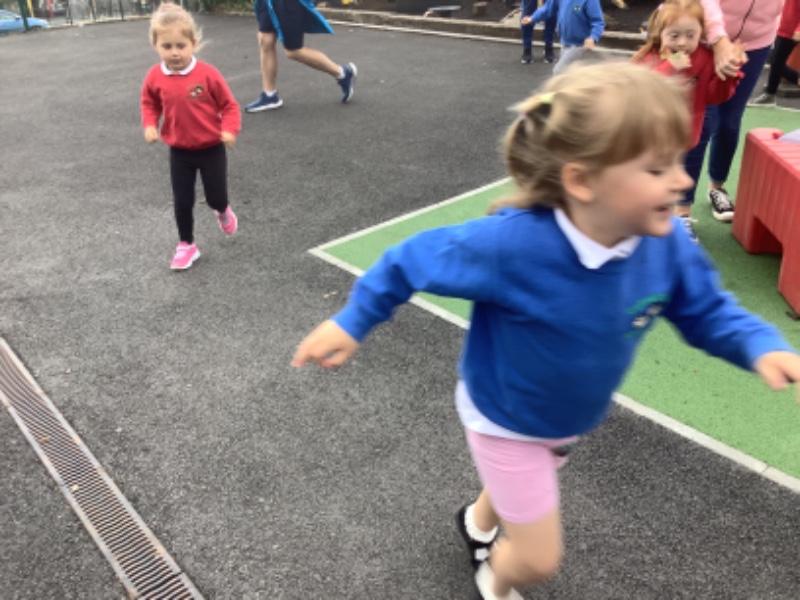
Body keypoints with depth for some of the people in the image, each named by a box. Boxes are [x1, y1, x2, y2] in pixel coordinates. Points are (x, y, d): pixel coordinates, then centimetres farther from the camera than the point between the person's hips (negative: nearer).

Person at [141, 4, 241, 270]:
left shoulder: (207, 73, -17)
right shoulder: (155, 77, -8)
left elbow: (229, 105, -8)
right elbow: (149, 104, 9)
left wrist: (229, 130, -23)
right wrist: (149, 126, -8)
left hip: (211, 148, -2)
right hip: (179, 151, 2)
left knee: (215, 198, 5)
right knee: (182, 201, 7)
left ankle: (223, 211, 43)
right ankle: (187, 245, 24)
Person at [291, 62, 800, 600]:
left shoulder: (665, 241, -24)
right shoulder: (512, 244, -40)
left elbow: (706, 309, -7)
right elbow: (414, 259, -25)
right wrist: (352, 323, -17)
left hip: (574, 419, 6)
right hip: (506, 422, -6)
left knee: (524, 488, 35)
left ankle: (479, 520, 72)